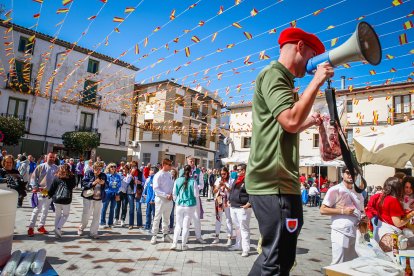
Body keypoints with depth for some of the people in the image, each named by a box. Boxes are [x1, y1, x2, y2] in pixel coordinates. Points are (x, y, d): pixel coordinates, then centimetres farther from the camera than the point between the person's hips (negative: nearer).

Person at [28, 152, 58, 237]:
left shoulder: (56, 168, 0)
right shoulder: (41, 167, -6)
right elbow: (33, 177, -3)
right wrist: (35, 187, -10)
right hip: (40, 192, -4)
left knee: (45, 210, 14)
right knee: (36, 210, -2)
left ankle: (41, 226, 27)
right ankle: (31, 228, 6)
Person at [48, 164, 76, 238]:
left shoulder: (56, 177, -1)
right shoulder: (71, 177, -4)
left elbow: (52, 188, 2)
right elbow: (74, 185, 11)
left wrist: (49, 195, 19)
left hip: (56, 199, 2)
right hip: (66, 199, -2)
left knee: (57, 215, 16)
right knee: (65, 215, 16)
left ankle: (57, 233, 19)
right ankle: (58, 228, -3)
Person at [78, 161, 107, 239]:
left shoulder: (103, 175, 7)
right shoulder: (88, 173, -3)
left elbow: (107, 185, 12)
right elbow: (83, 183, -10)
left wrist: (104, 183, -10)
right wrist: (92, 183, -23)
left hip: (99, 198, 4)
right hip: (89, 197, -4)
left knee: (96, 216, 6)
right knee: (86, 214, 1)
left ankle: (93, 232, 17)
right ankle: (81, 228, 29)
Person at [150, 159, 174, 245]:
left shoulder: (169, 174, 7)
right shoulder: (158, 175, -12)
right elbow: (156, 188, -17)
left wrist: (171, 194, -4)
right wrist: (166, 195, -21)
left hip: (169, 200, 6)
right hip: (161, 199, -6)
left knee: (166, 218, 14)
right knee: (157, 218, 2)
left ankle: (165, 235, 25)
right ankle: (154, 236, 13)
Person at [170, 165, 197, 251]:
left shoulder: (177, 181, -4)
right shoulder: (193, 181, -11)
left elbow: (174, 193, 4)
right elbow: (196, 194, -7)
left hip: (179, 205, 2)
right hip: (190, 206, -2)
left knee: (178, 225, 15)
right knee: (186, 226, 8)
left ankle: (174, 244, 12)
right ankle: (183, 245, 16)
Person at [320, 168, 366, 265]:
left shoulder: (358, 193, 13)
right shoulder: (335, 190, -8)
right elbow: (323, 210, -11)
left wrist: (364, 217, 3)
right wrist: (342, 211, -18)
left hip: (357, 233, 7)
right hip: (341, 233, -7)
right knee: (338, 265, -2)